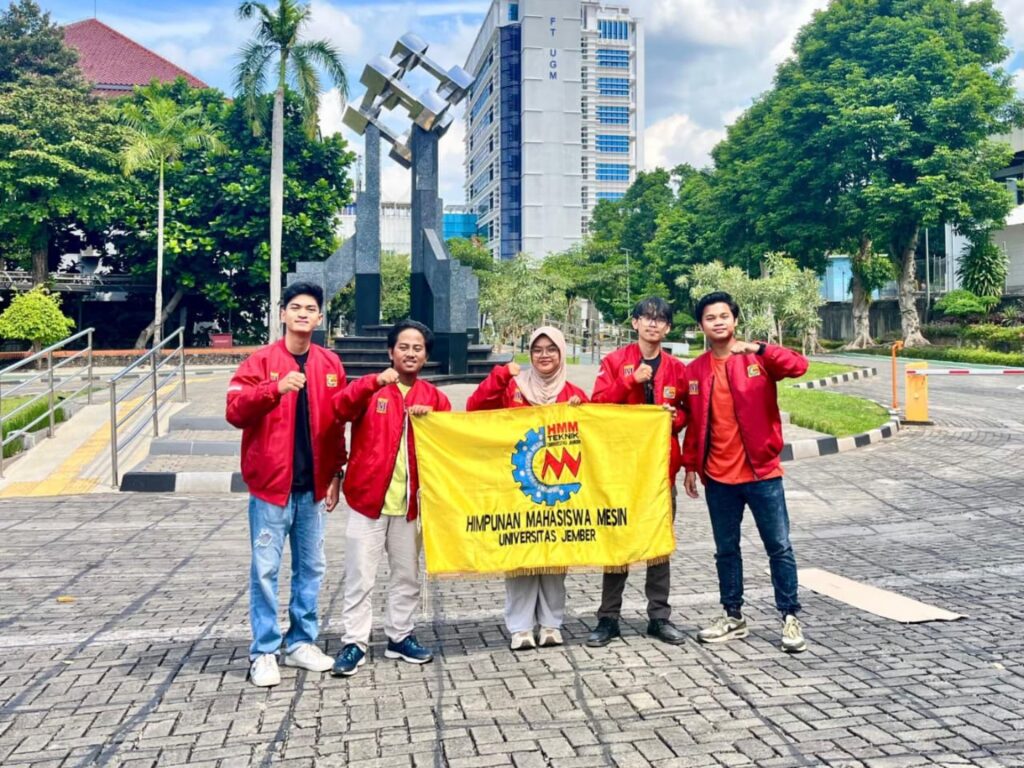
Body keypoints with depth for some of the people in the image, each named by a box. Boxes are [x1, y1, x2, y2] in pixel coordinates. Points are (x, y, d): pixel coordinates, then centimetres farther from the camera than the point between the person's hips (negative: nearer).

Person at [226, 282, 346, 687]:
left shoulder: (330, 364, 7)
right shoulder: (261, 360, -4)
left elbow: (337, 423, 11)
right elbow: (235, 410, -15)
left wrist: (335, 473, 8)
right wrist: (275, 388, -29)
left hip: (312, 485, 4)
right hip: (271, 483, -4)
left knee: (311, 567, 12)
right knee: (266, 569, 0)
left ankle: (302, 643, 26)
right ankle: (264, 652, 11)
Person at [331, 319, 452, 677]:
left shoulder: (433, 396, 9)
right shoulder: (371, 389, -1)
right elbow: (342, 409, -19)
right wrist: (375, 382, -33)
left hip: (411, 500, 4)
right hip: (368, 496, -3)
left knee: (407, 575, 13)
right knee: (360, 576, 0)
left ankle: (400, 636, 26)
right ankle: (354, 643, 8)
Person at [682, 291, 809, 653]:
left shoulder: (758, 358, -4)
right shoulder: (695, 370, 6)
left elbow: (798, 366, -22)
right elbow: (694, 423, 10)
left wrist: (758, 348, -32)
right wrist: (690, 465, 10)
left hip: (761, 472, -3)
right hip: (718, 476, 3)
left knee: (779, 547, 2)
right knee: (726, 550, 13)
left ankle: (790, 618, 14)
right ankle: (733, 616, 26)